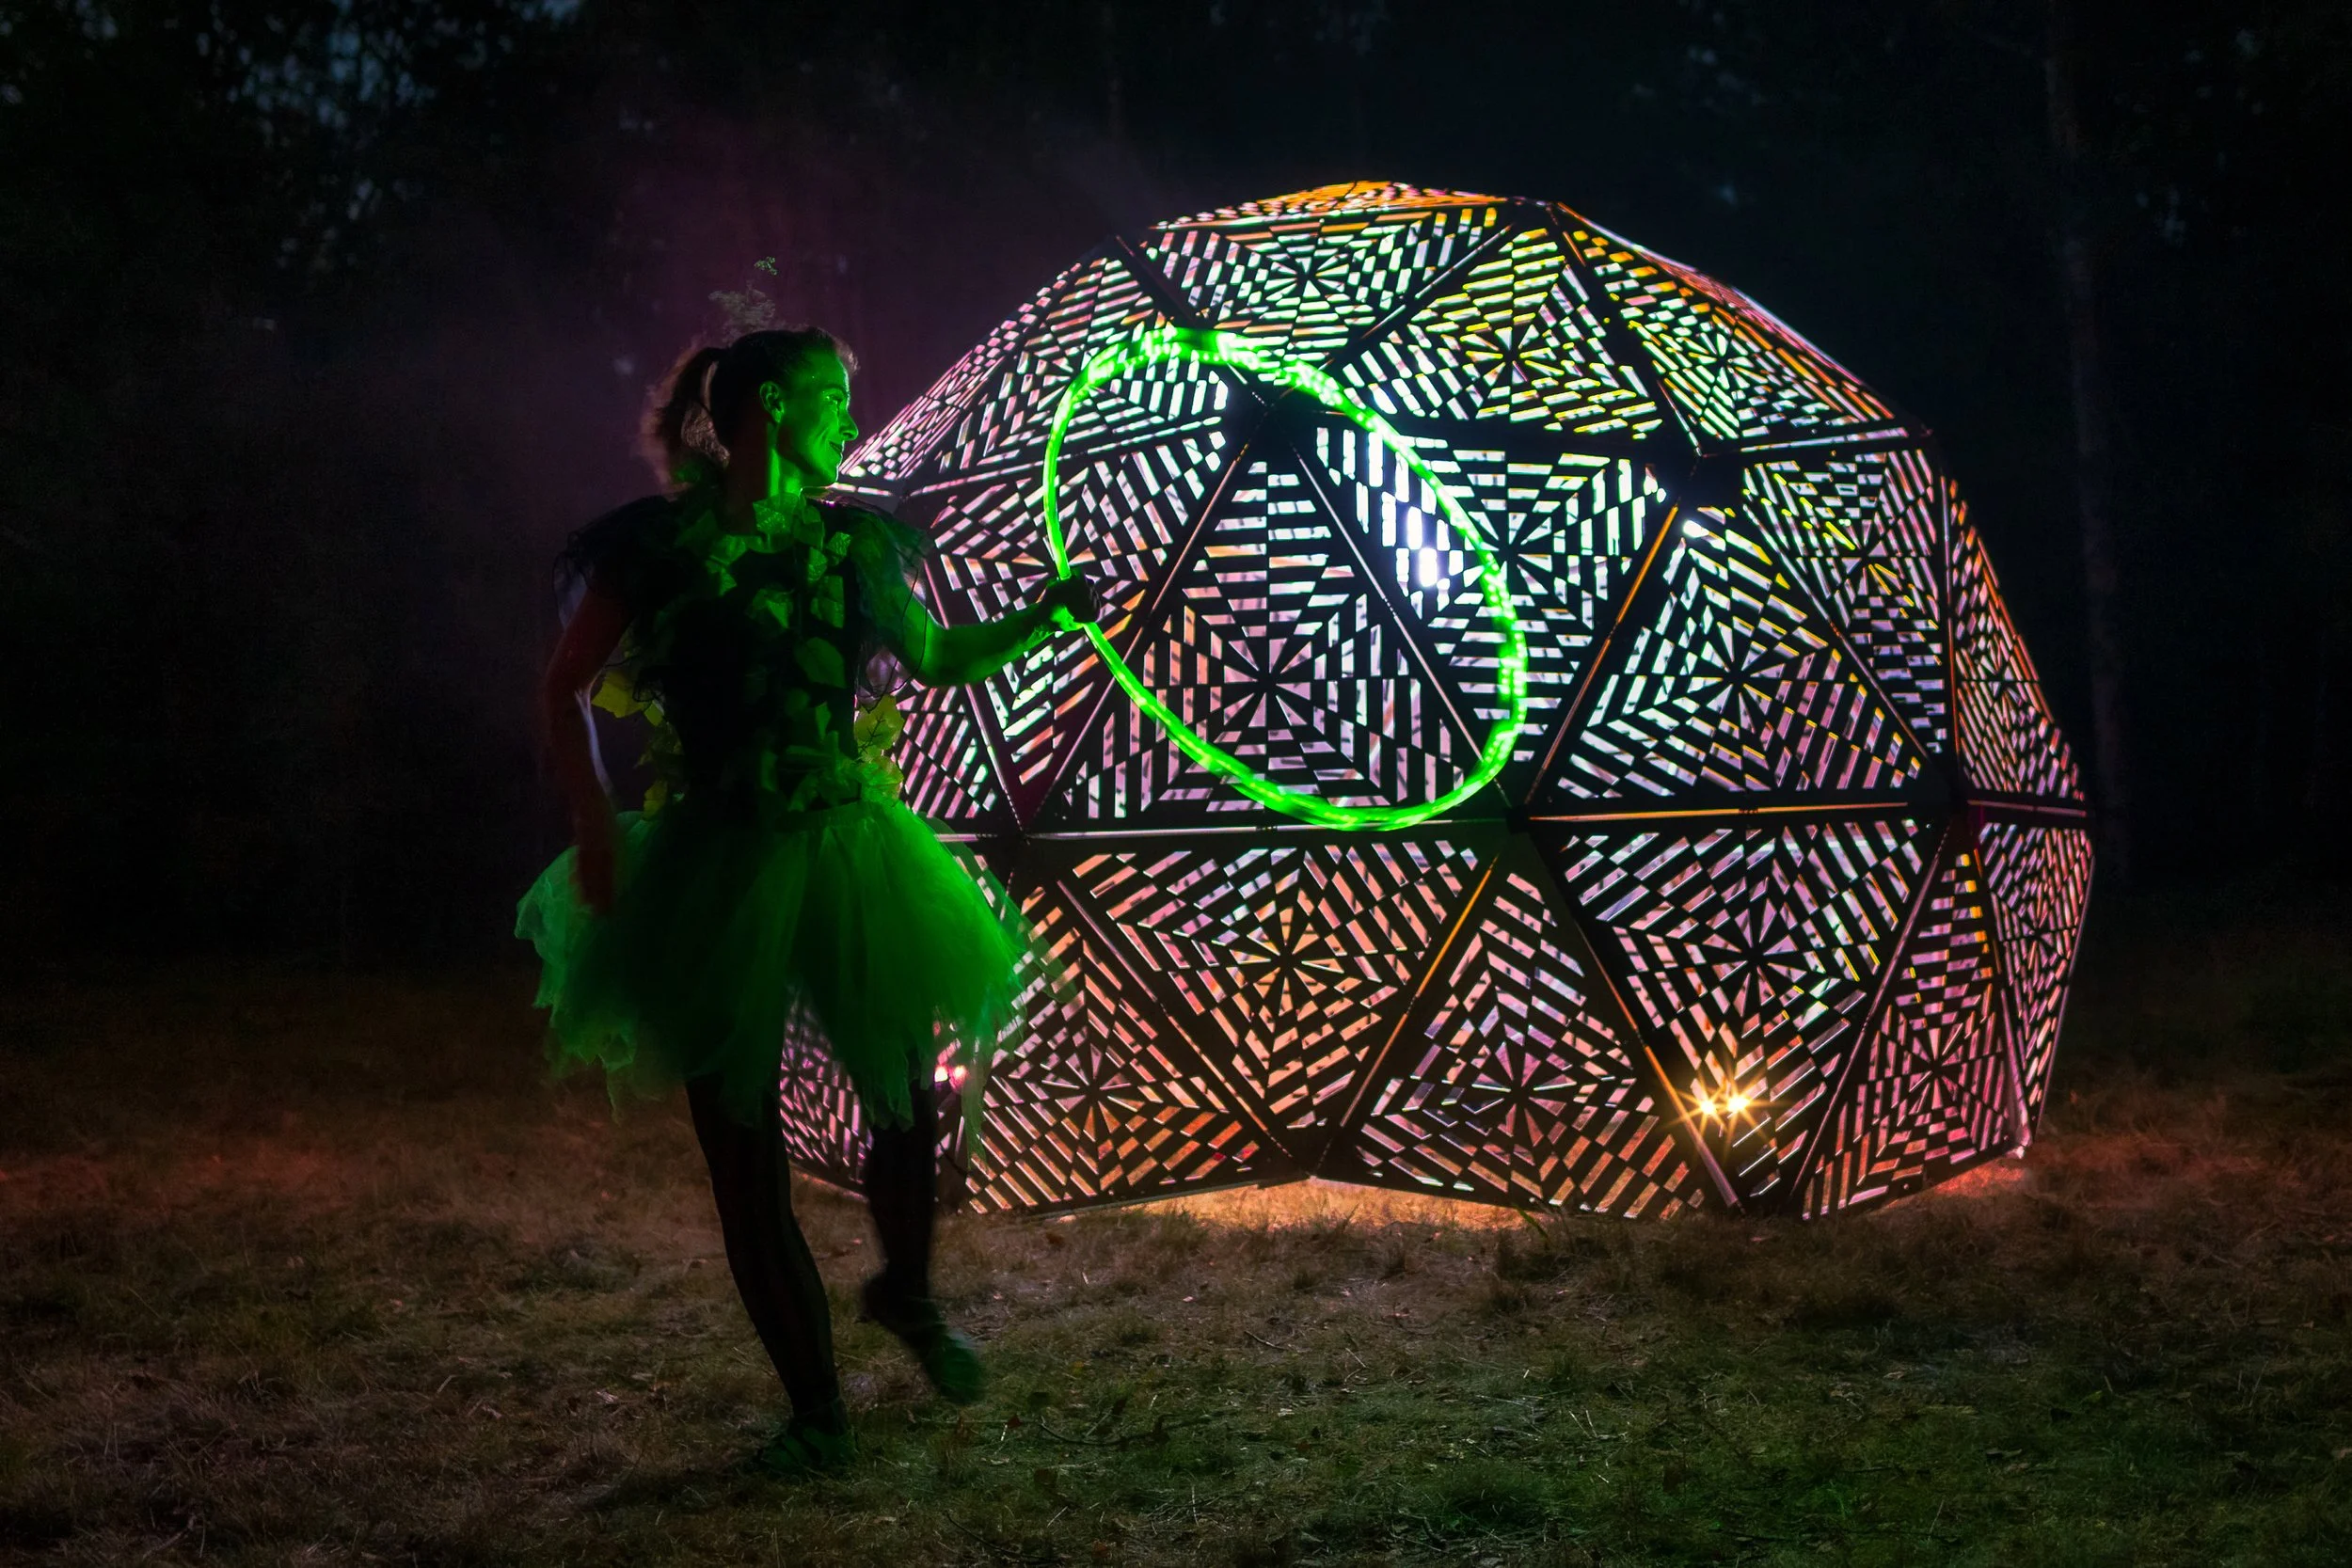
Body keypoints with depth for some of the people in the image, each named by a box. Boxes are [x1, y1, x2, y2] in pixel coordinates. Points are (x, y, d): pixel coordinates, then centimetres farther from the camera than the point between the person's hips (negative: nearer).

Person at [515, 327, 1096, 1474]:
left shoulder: (851, 547, 7)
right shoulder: (660, 547, -5)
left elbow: (937, 658, 20)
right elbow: (567, 693, 2)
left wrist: (1043, 615, 7)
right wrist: (597, 830, -7)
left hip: (844, 851, 3)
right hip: (715, 868, -3)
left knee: (906, 1106, 4)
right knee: (743, 1150, 1)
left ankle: (907, 1296, 37)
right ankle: (814, 1408, 15)